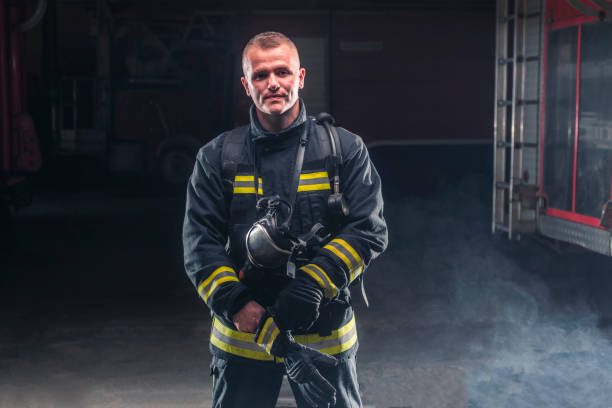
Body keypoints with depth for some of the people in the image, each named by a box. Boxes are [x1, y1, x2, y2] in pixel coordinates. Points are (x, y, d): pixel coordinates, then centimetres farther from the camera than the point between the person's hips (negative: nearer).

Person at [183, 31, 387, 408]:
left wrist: (312, 286, -19)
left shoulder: (346, 149, -1)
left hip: (326, 337, 0)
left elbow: (370, 231, -6)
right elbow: (200, 242, -2)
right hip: (242, 335, 1)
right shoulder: (217, 157, 2)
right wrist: (234, 303, -17)